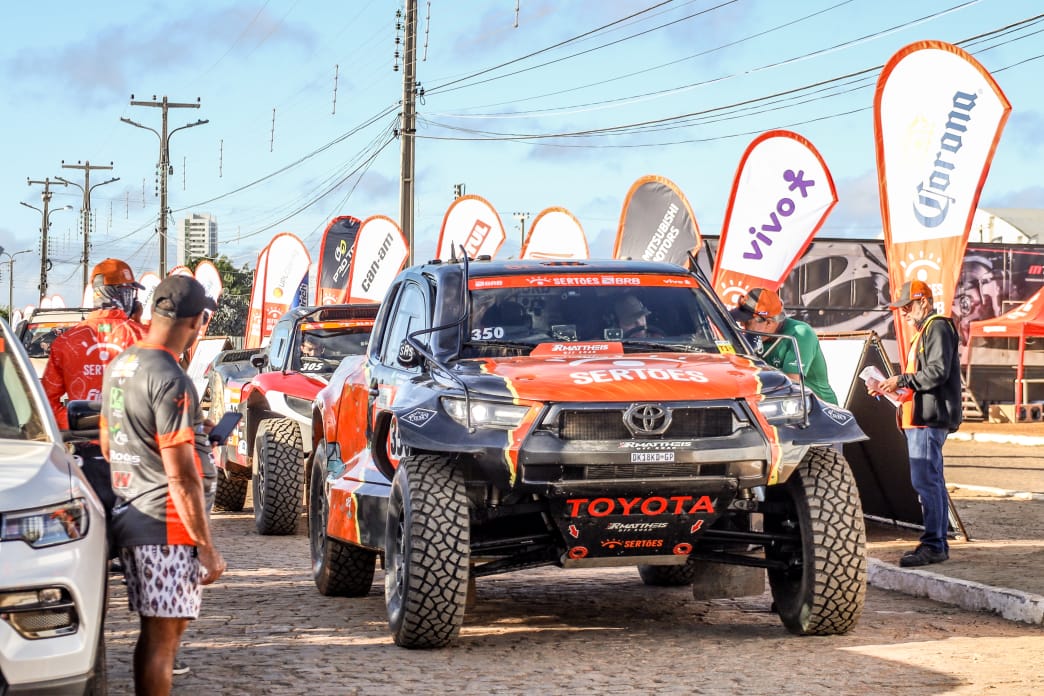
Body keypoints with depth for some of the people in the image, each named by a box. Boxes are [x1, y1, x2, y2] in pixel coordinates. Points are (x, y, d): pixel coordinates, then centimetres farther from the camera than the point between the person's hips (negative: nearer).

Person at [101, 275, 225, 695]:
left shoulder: (118, 366, 11)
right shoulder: (170, 380, -18)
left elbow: (107, 444, 23)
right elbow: (181, 476, -20)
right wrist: (207, 547, -16)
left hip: (128, 517, 9)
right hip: (167, 524, -9)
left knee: (156, 632, 17)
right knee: (162, 636, -5)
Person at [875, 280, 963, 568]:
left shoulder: (937, 327, -9)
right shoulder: (925, 331, 24)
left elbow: (938, 372, -20)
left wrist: (901, 380, -14)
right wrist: (897, 385, 11)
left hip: (929, 418, -11)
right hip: (924, 417, 11)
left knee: (925, 481, -14)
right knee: (932, 480, 11)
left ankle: (933, 545, -15)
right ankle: (939, 543, 14)